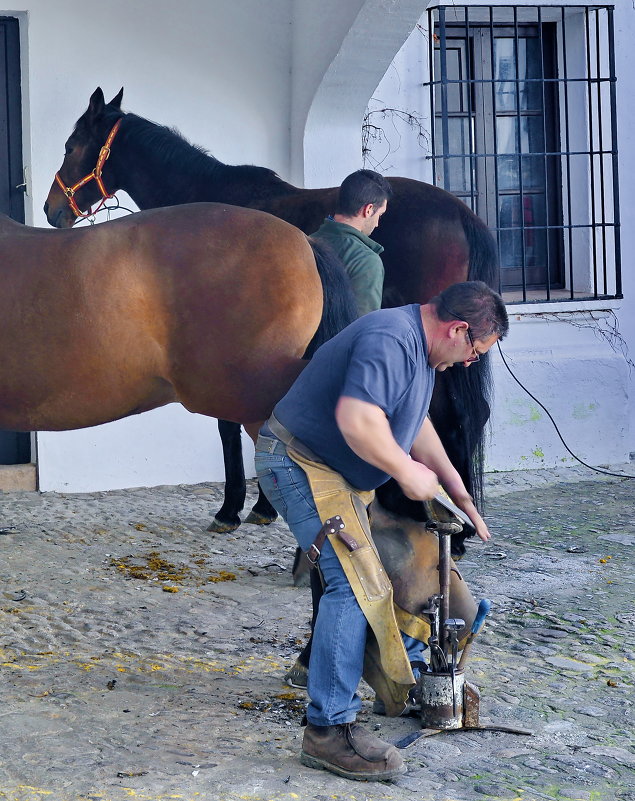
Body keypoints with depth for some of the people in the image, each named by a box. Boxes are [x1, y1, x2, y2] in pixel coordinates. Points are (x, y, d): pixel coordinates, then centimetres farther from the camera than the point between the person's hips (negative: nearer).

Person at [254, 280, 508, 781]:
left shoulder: (420, 348, 11)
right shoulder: (391, 340, -24)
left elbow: (415, 422, 23)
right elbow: (357, 419, -36)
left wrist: (458, 492, 20)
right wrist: (407, 472, -22)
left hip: (340, 474, 11)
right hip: (300, 464, -11)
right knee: (354, 582, -20)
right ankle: (328, 729, -21)